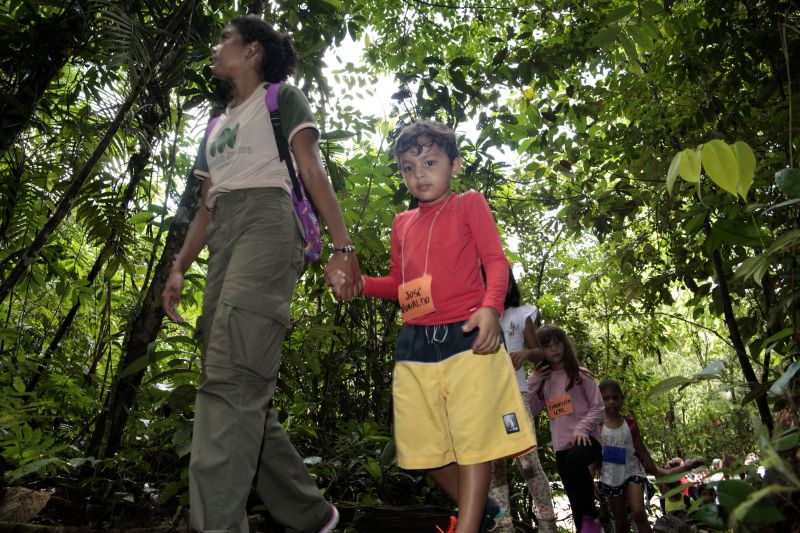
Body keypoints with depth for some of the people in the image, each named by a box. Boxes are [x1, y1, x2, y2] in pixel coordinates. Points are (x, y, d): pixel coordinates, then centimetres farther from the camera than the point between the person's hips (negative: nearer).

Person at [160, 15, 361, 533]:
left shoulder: (282, 98, 12)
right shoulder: (218, 124, 31)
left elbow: (313, 171, -2)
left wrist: (342, 245, -14)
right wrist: (179, 267, 15)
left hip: (267, 223, -7)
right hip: (224, 238, 7)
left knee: (231, 377, -23)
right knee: (248, 392, 0)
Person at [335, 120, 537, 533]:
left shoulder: (469, 204, 8)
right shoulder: (402, 223, 20)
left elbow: (496, 261, -3)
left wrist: (490, 308, -22)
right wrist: (359, 282, 6)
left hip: (466, 337, -5)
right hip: (415, 344, 5)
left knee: (473, 438, -3)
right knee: (423, 446, 10)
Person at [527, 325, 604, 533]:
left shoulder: (580, 374, -1)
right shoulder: (542, 381, 9)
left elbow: (598, 408, -4)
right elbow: (529, 411, 1)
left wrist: (582, 428, -19)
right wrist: (533, 381, -6)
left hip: (586, 438, -4)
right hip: (561, 445, 5)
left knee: (575, 459, -36)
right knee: (575, 499, 7)